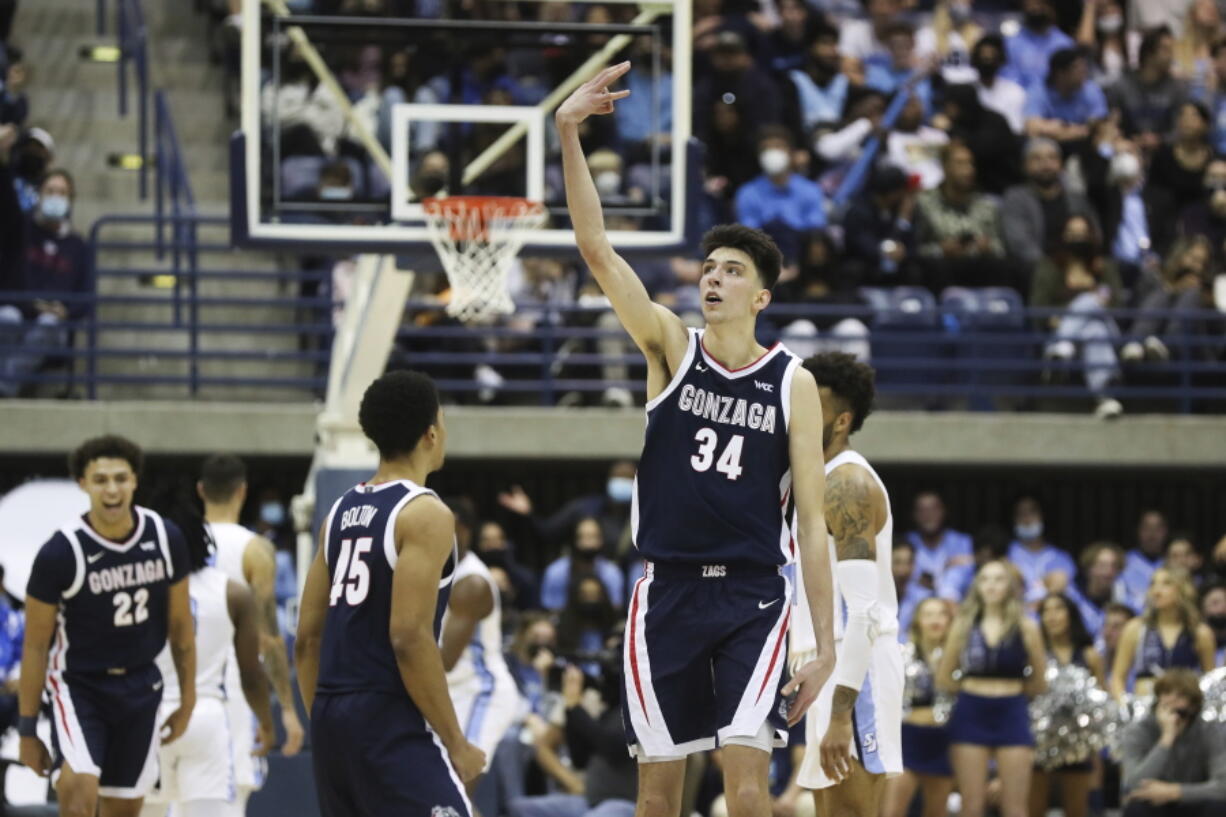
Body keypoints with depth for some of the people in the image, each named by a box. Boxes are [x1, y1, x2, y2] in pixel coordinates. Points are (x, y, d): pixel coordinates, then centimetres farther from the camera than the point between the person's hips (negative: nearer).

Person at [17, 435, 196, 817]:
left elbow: (180, 625, 7)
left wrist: (187, 700, 9)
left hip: (140, 686, 4)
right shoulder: (59, 553, -17)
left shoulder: (165, 538, -6)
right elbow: (35, 646, -10)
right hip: (78, 685, -4)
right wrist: (27, 730, -9)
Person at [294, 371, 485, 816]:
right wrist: (456, 744, -14)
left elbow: (308, 637, 15)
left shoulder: (342, 510, 14)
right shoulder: (425, 514, -10)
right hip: (391, 722, -9)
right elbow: (409, 637, -19)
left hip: (333, 721, 9)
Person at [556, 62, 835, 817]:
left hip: (752, 597, -2)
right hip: (668, 591, 2)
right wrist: (569, 139, -20)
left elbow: (813, 521, -1)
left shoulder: (793, 384, -1)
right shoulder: (671, 349, 3)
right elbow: (596, 247, -8)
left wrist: (826, 644, -7)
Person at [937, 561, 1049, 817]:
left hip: (1011, 715, -1)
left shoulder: (1025, 628, 3)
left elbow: (1040, 683, 9)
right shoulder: (964, 625, 5)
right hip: (971, 715, 1)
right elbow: (943, 679, 8)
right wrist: (974, 690, 4)